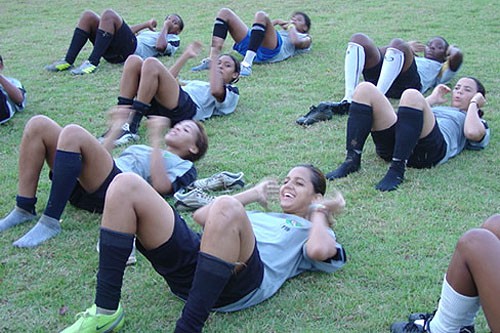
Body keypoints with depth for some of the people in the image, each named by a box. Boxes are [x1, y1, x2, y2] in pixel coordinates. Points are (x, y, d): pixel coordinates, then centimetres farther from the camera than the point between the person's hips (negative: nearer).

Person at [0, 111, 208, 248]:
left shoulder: (183, 166, 17)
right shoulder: (142, 149, 42)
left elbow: (161, 186, -7)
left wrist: (156, 139, -4)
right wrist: (116, 128, 32)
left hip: (117, 189, -8)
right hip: (80, 187, 8)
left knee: (73, 133, -30)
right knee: (38, 125, -7)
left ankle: (50, 222, -28)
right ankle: (23, 211, -10)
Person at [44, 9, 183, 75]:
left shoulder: (173, 39, 17)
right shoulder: (152, 33, 41)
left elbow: (161, 46, -7)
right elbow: (129, 31, 42)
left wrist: (165, 27, 7)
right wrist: (147, 24, 40)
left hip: (134, 50, -8)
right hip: (113, 53, 8)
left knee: (109, 15, -26)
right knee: (88, 15, -5)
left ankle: (92, 63, -33)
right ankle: (68, 61, -15)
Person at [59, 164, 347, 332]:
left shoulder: (310, 230, 26)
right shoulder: (258, 216, 42)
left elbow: (320, 251, 0)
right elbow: (201, 215, 39)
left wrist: (318, 211, 19)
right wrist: (253, 195, 40)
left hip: (236, 283, -6)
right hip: (191, 266, 6)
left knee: (226, 208, -39)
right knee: (126, 185, -10)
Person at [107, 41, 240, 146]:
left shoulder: (231, 92, 19)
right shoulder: (200, 83, 43)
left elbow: (216, 91, -7)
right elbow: (167, 79, 39)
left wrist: (214, 60, -1)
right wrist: (186, 55, 41)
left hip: (186, 107, -7)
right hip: (158, 104, 7)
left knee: (151, 64, -26)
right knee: (134, 61, -8)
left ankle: (131, 127, -30)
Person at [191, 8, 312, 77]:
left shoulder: (305, 38, 25)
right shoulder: (282, 31, 43)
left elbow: (296, 41, -2)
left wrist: (290, 26, 16)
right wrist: (275, 22, 28)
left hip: (269, 51, -7)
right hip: (250, 45, 7)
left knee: (261, 15, -33)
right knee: (224, 13, -2)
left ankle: (247, 64, -45)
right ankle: (212, 59, -23)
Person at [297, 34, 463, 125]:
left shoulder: (441, 69, 32)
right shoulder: (413, 58, 45)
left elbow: (457, 56, 10)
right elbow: (379, 53, 40)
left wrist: (450, 48, 32)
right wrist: (407, 47, 39)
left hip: (411, 83, -5)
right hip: (381, 76, 5)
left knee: (397, 43, -31)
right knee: (358, 39, -16)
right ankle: (348, 100, -36)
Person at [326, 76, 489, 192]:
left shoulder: (478, 123, 30)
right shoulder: (437, 109, 45)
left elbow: (472, 133, 4)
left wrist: (474, 103, 21)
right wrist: (432, 99, 37)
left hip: (428, 150, -5)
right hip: (392, 145, 5)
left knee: (412, 95, -32)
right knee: (364, 89, -12)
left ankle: (397, 170, -34)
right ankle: (352, 160, -24)